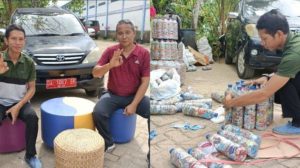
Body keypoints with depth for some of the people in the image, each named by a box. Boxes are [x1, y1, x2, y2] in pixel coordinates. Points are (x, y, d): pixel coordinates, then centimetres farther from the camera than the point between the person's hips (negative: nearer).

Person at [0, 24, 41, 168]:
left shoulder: (28, 63, -3)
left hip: (20, 102, 1)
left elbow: (32, 88, 1)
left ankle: (30, 155, -9)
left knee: (32, 117, -27)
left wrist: (18, 106, -13)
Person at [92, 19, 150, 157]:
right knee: (98, 113, -26)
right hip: (113, 95, 1)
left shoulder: (143, 53, -7)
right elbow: (95, 73, -9)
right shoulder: (110, 51, -5)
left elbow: (145, 81, -9)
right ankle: (108, 143, 1)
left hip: (135, 95, 0)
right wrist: (111, 64, -30)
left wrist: (134, 104, -17)